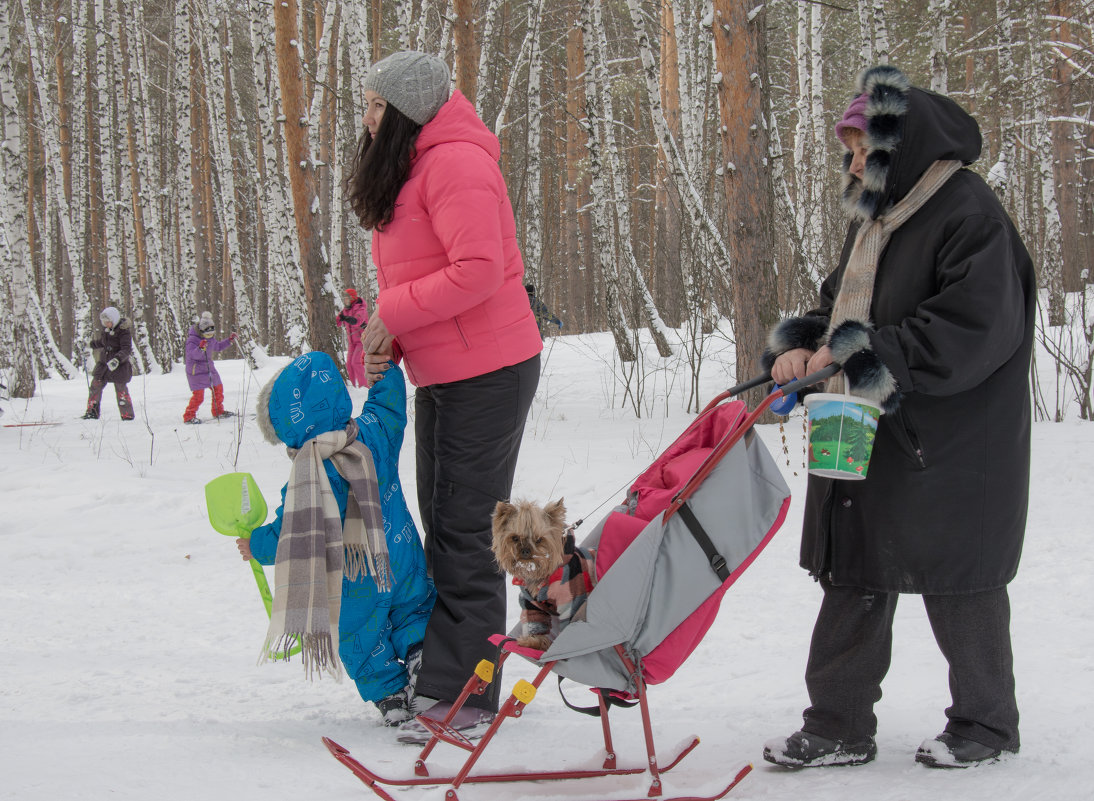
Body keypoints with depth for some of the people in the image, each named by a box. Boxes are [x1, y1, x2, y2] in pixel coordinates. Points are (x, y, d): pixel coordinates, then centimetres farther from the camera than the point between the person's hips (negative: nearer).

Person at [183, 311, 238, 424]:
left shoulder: (210, 338, 6)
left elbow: (218, 347, 24)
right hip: (196, 370, -8)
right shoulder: (192, 339, -19)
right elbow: (193, 354, -30)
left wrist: (229, 340, 18)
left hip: (209, 368, 8)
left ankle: (218, 412, 34)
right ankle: (189, 416, -2)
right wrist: (200, 348, -49)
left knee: (218, 388, 16)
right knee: (198, 395, -14)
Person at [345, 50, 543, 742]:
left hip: (486, 375, -10)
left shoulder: (454, 164, -16)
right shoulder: (407, 169, 17)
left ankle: (466, 698, -2)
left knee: (463, 530, -7)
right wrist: (387, 342, 2)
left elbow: (479, 269, -26)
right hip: (443, 374, 10)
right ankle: (446, 676, 23)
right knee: (444, 524, 14)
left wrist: (393, 313, -17)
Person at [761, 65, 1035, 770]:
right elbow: (843, 310, 22)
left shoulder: (968, 211, -14)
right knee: (854, 579, 7)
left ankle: (987, 722, 21)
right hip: (868, 441, 9)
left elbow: (975, 328, -23)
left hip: (951, 447, -9)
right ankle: (840, 726, 14)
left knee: (958, 585, 4)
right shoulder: (878, 219, 16)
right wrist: (800, 345, 0)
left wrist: (864, 358, -22)